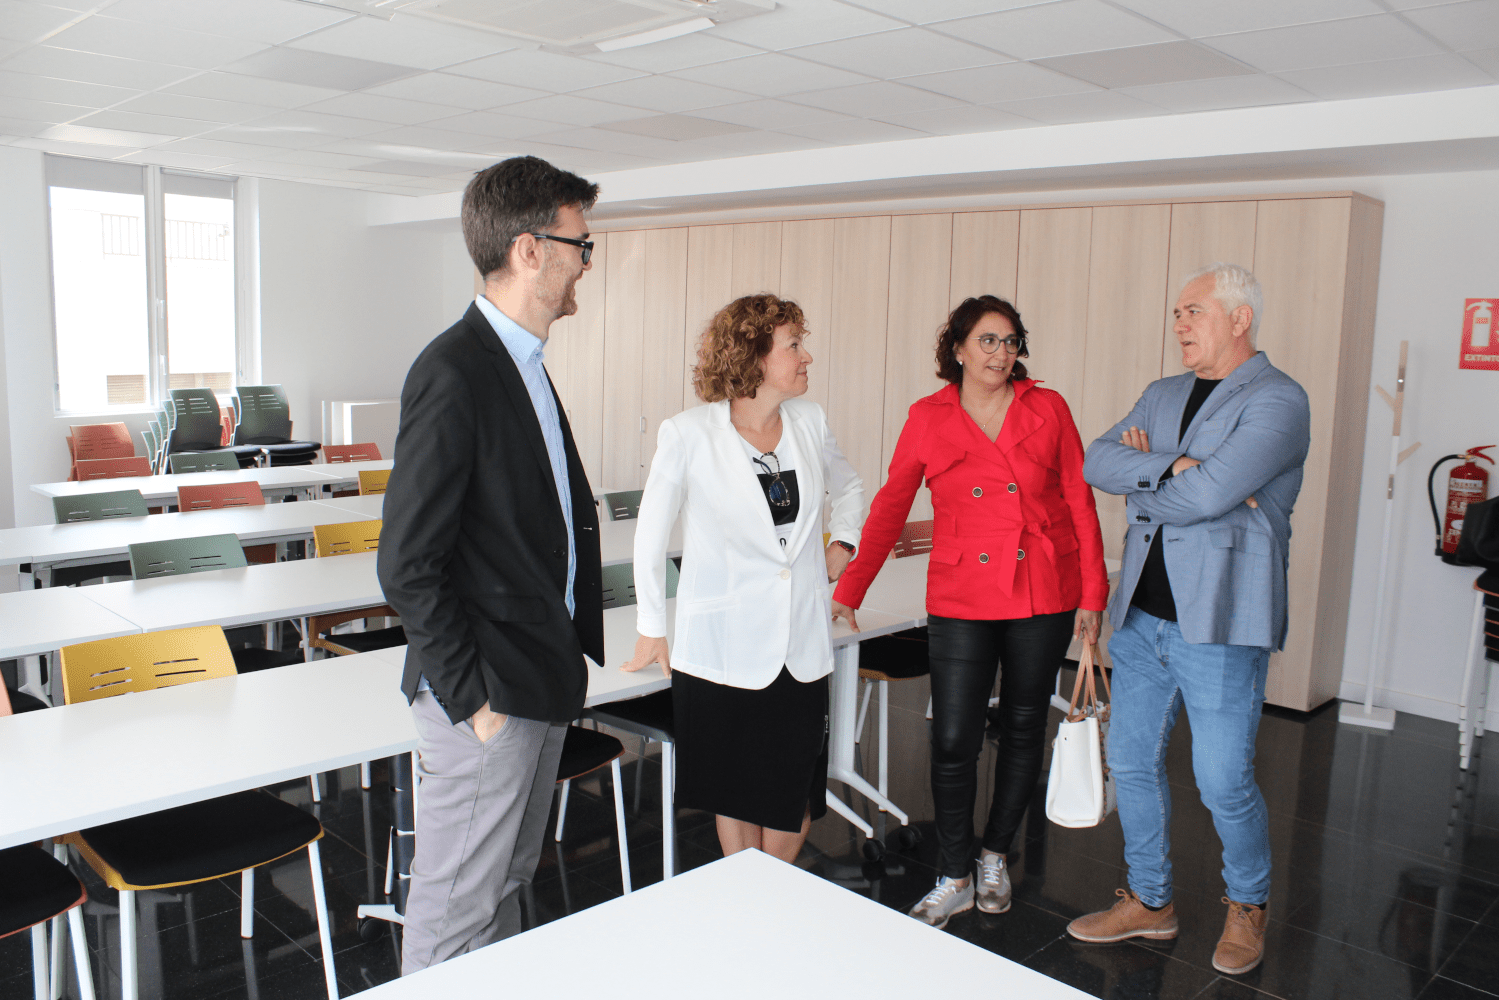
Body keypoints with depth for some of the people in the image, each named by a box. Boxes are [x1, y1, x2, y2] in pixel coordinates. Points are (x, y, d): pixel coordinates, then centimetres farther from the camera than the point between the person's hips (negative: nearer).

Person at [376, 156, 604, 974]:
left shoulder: (524, 365, 12)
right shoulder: (454, 372, -19)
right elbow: (407, 564, -20)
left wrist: (574, 651, 13)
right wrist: (471, 695, -17)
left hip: (543, 683, 9)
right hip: (488, 694, -9)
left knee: (508, 884, 23)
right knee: (456, 913, 6)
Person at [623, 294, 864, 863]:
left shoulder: (809, 422, 1)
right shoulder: (689, 435, -11)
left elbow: (847, 485, 23)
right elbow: (651, 533, -1)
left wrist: (844, 540, 7)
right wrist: (652, 628, 3)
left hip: (801, 643, 4)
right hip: (727, 644, -4)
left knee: (795, 794, 10)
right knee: (737, 792, 10)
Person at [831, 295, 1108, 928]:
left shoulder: (1048, 409, 1)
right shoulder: (928, 419, 1)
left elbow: (1080, 504, 4)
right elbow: (890, 507, 2)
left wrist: (1091, 596, 1)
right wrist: (849, 590, -3)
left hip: (1043, 598, 1)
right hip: (961, 600, -1)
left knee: (1023, 730, 13)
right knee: (954, 741, -3)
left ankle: (995, 858, 34)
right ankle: (954, 881, 16)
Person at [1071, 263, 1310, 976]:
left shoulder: (1277, 400, -9)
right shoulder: (1163, 395, 14)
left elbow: (1209, 494, -23)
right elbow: (1096, 461, 0)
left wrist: (1142, 489, -5)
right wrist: (1171, 467, -16)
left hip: (1219, 622, -7)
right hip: (1141, 614, 7)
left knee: (1223, 783, 2)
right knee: (1132, 762, 13)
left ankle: (1248, 904, 30)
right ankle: (1150, 902, 31)